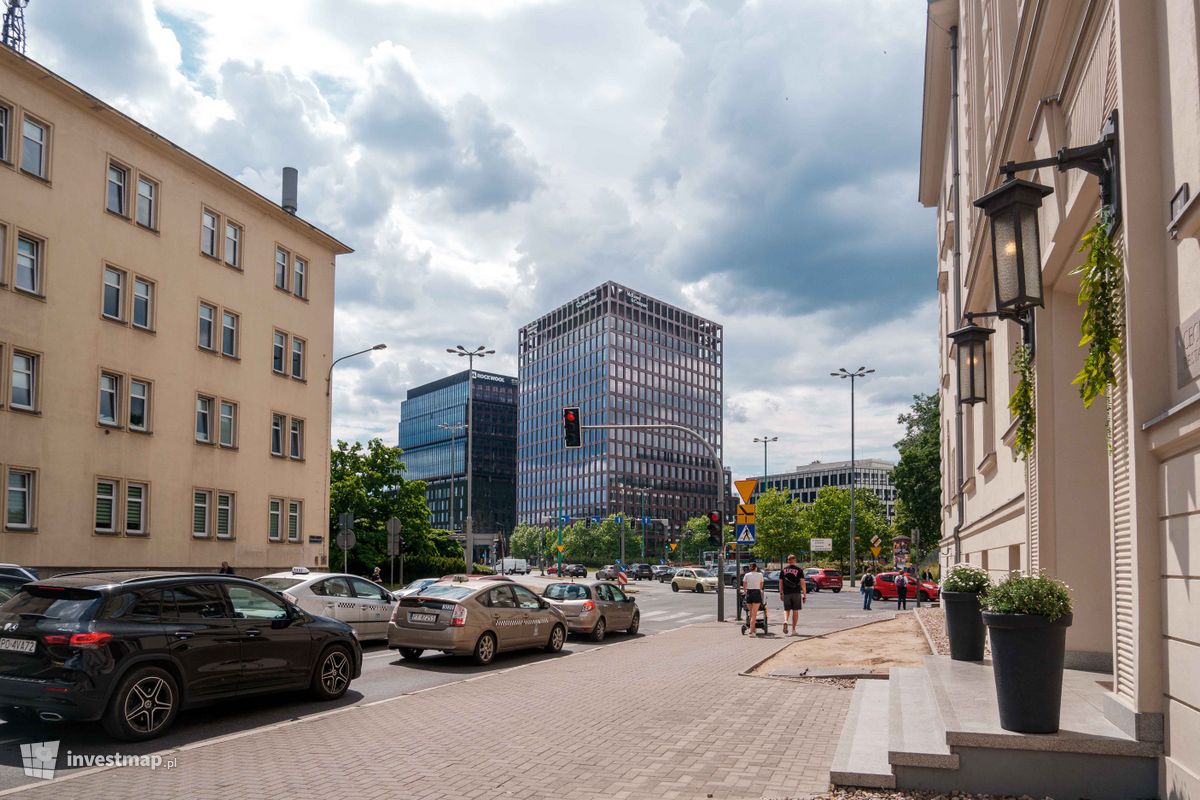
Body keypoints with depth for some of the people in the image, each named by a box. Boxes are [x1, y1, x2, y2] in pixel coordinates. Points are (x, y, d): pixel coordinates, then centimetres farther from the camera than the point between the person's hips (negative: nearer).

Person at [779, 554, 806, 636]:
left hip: (786, 593, 1)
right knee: (795, 611, 7)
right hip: (796, 593, -1)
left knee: (786, 609, 11)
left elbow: (780, 583, 6)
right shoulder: (799, 570, -1)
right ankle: (793, 630, 9)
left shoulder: (783, 570, 6)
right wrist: (805, 594, -2)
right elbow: (802, 583, -6)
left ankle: (785, 621, -19)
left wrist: (781, 594, 14)